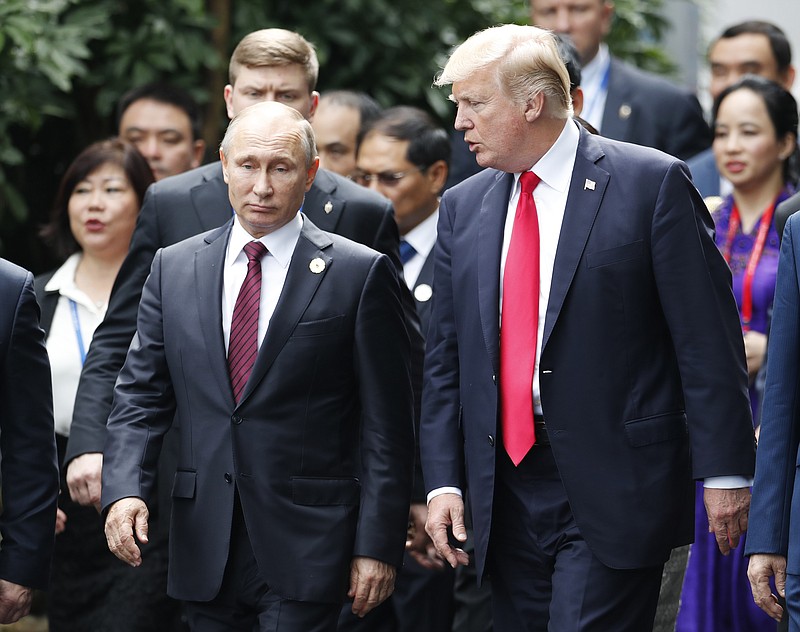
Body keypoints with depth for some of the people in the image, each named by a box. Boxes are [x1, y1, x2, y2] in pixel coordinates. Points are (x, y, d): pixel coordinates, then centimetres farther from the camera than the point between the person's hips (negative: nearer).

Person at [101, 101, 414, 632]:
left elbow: (386, 423, -3)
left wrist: (378, 546, -8)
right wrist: (125, 489, -8)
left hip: (306, 547, -4)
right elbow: (141, 394, 10)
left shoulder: (360, 274, -3)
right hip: (206, 547, 4)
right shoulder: (175, 269, 10)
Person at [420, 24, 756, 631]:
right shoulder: (463, 206, 12)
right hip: (506, 499, 6)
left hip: (613, 491, -5)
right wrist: (443, 482, 5)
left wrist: (724, 472, -9)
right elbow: (446, 358, 14)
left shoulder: (652, 183, -5)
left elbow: (708, 341, -6)